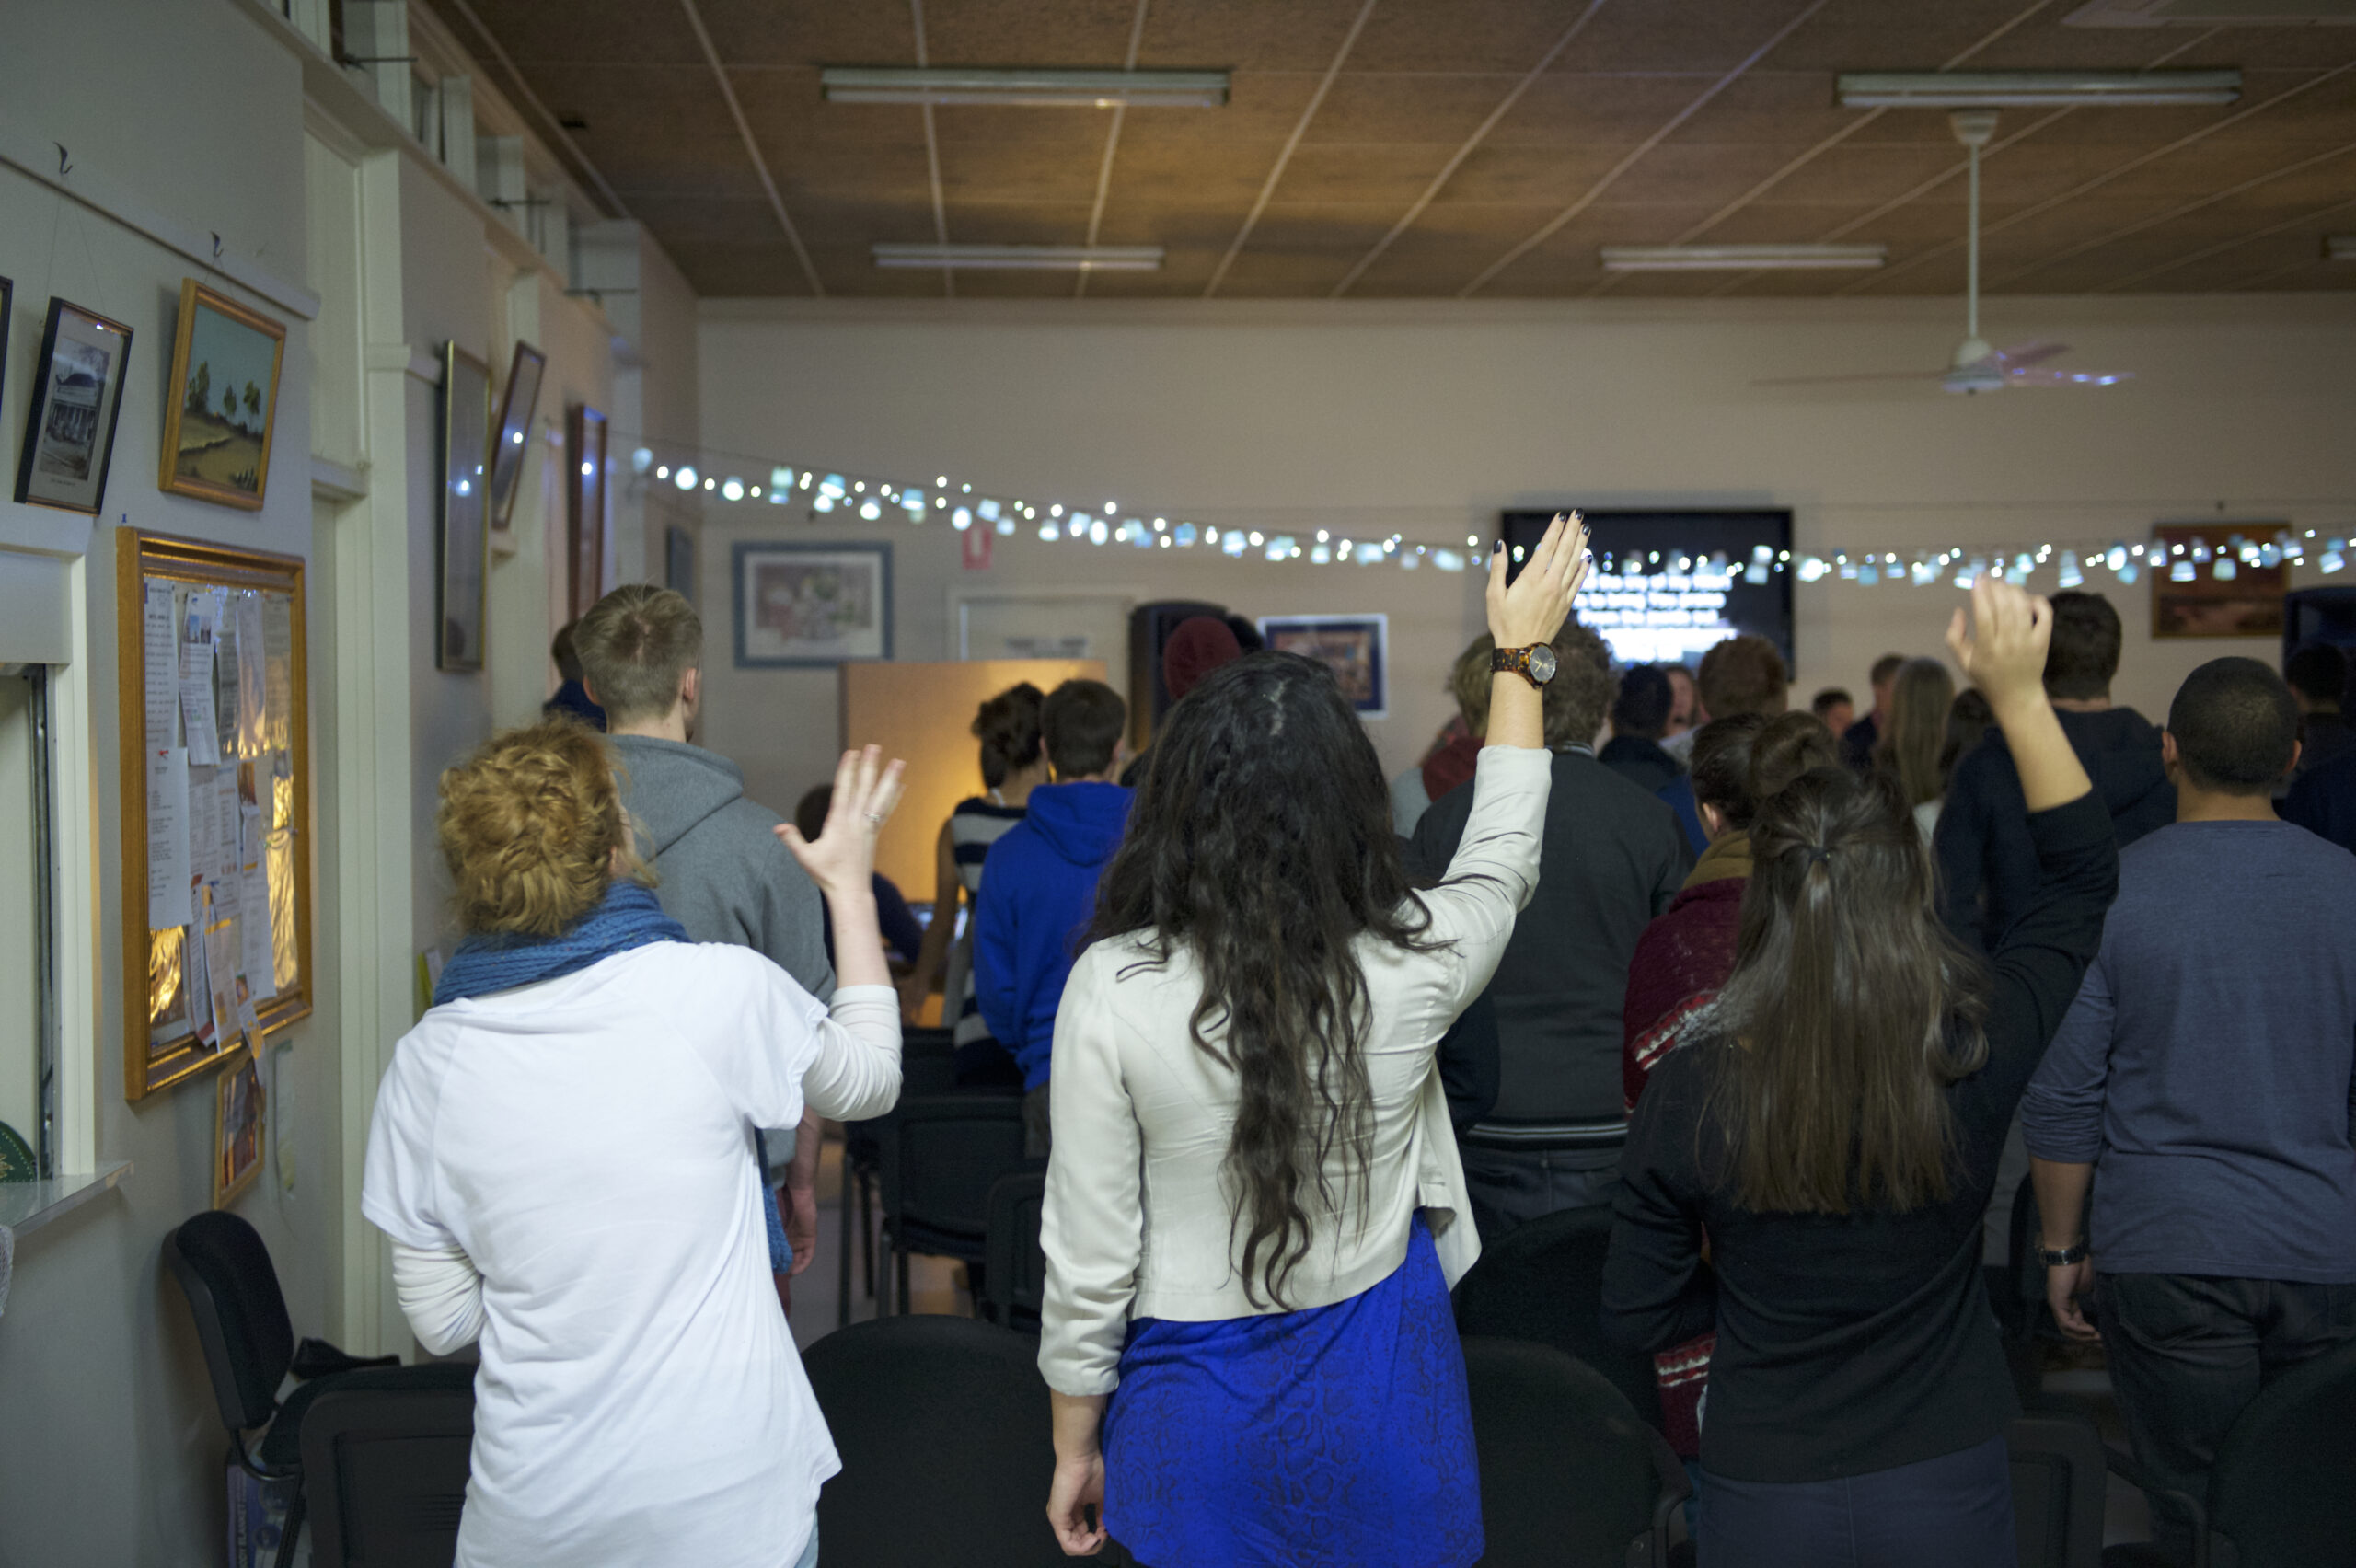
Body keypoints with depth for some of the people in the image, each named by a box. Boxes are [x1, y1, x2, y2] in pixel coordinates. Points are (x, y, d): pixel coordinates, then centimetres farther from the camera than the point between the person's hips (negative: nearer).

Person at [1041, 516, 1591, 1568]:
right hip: (1376, 1406, 1)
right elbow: (1501, 856, 9)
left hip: (1196, 1413, -1)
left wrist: (1075, 1443, 4)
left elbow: (1089, 1255, -11)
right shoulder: (1407, 969, -15)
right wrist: (1521, 654, 21)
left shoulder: (1113, 987, -18)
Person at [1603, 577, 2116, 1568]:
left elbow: (1637, 1316, -7)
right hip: (1946, 1487, 1)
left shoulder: (1687, 1091, -20)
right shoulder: (1974, 1060, -19)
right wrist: (2018, 695, -5)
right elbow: (2084, 876, -1)